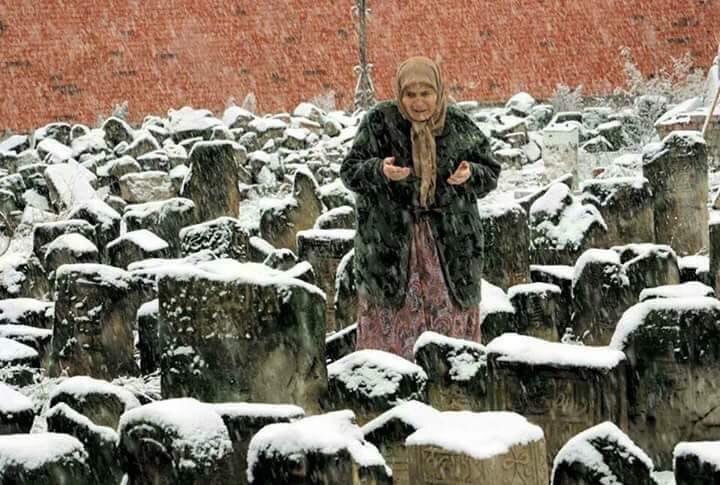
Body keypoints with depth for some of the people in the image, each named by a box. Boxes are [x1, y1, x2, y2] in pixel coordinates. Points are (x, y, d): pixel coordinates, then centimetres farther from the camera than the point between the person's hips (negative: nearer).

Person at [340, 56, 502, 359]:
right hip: (390, 238, -2)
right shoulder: (379, 122, -4)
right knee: (393, 322, -2)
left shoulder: (459, 126, 2)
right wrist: (380, 171, -25)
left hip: (450, 241, 2)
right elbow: (349, 172, -4)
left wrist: (470, 175, -15)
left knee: (451, 319, 3)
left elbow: (490, 173, 8)